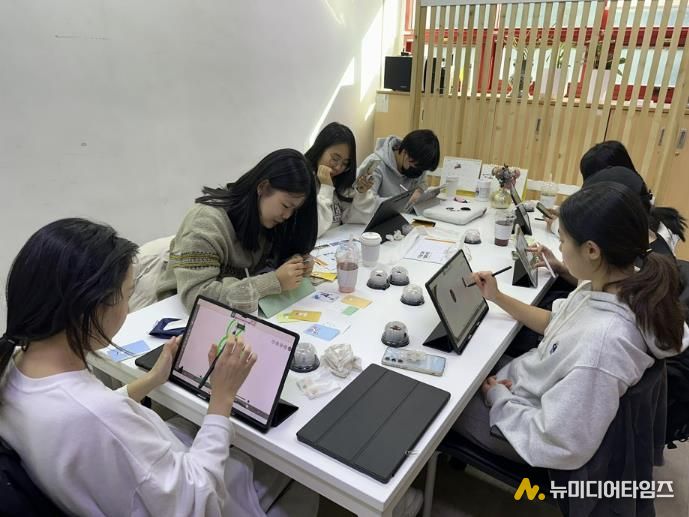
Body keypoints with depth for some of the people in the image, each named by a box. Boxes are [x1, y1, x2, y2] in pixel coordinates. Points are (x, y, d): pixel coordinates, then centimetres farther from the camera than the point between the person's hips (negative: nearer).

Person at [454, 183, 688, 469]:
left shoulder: (603, 342, -40)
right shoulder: (615, 286, -13)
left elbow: (560, 447, -32)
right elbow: (554, 324, 5)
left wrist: (498, 398, -19)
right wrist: (498, 297, 2)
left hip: (521, 418, -7)